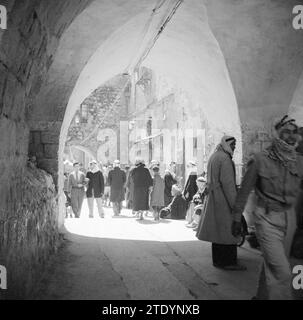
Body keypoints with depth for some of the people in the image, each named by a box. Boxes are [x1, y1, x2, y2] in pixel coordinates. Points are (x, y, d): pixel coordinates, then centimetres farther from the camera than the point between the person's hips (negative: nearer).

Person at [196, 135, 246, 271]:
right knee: (228, 230, -3)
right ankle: (228, 262, 2)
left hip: (213, 198, 10)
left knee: (218, 229, 15)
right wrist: (234, 204, -18)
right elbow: (228, 183, -20)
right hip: (223, 199, -10)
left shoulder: (213, 156, 16)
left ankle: (218, 260, 23)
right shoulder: (225, 158, -15)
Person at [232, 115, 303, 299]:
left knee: (271, 265, 17)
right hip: (267, 218, -5)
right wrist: (237, 219, 2)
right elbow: (244, 191, -3)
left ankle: (263, 296, 37)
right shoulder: (260, 160, -10)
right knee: (281, 271, -11)